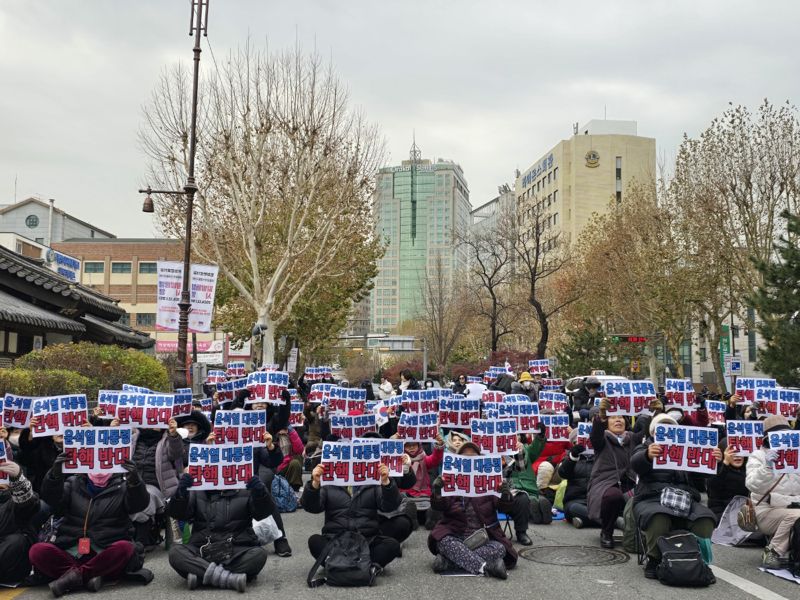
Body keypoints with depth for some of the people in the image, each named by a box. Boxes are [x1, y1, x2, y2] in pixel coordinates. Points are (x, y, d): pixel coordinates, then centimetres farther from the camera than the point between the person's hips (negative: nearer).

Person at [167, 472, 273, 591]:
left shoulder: (244, 491, 10)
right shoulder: (197, 492, 14)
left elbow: (263, 512, -4)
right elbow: (177, 513, 0)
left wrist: (261, 493, -27)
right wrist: (181, 493, -22)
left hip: (237, 552, -1)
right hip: (202, 551, 1)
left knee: (259, 554, -29)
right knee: (175, 552, -25)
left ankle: (200, 575, -28)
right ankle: (229, 578, -35)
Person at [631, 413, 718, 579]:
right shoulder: (645, 447, 19)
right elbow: (636, 463, -6)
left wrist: (714, 460, -13)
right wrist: (647, 455, -32)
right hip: (652, 498, -2)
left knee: (706, 520, -29)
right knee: (659, 518, -37)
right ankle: (654, 560, -16)